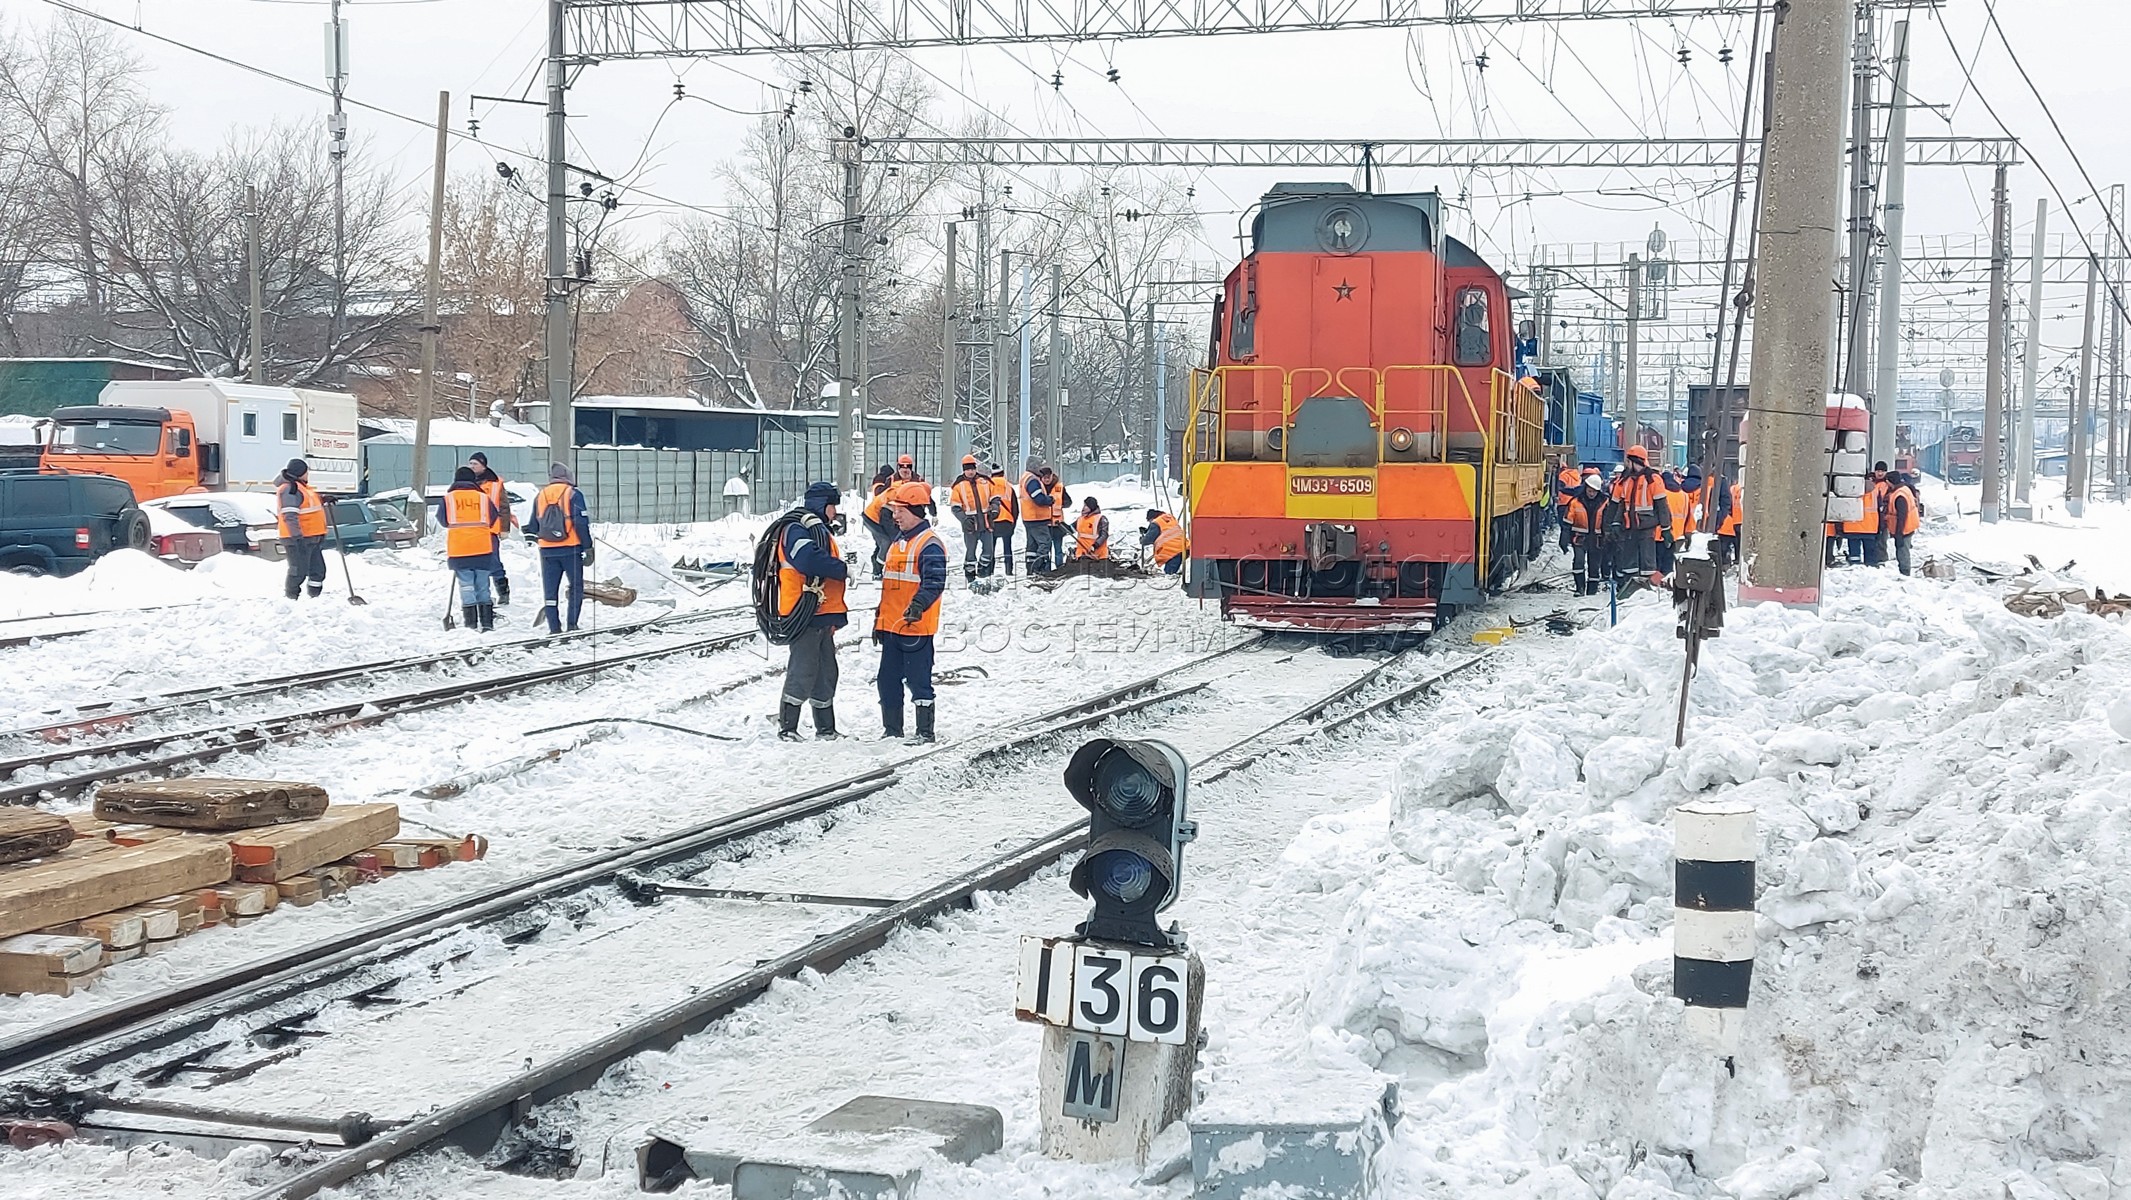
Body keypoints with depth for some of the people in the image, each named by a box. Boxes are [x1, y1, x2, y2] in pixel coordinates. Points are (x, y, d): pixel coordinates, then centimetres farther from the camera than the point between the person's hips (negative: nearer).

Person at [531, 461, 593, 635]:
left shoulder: (540, 496, 9)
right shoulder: (573, 494, -5)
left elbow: (533, 527, 13)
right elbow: (581, 523, -11)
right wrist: (588, 547, -5)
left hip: (547, 550, 3)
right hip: (571, 549, -3)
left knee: (550, 590, 7)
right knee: (576, 587, 8)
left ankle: (554, 628, 4)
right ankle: (572, 625, 1)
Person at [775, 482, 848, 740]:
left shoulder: (822, 531, 22)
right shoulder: (797, 530, -11)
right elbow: (810, 559, -29)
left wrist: (835, 617, 19)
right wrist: (843, 570, -16)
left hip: (822, 616, 10)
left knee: (826, 673, 13)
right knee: (803, 671, -11)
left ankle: (826, 730, 20)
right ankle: (787, 727, -8)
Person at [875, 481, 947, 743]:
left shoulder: (929, 544, -11)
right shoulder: (898, 542, 18)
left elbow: (934, 583, -20)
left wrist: (918, 605, -34)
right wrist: (879, 618, 24)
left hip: (916, 626, -9)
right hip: (891, 625, 9)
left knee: (918, 680, -3)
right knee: (888, 680, 12)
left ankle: (925, 731, 4)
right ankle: (892, 729, 22)